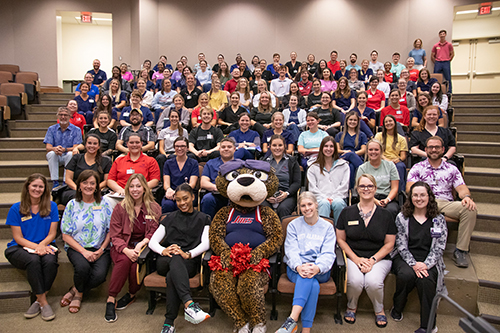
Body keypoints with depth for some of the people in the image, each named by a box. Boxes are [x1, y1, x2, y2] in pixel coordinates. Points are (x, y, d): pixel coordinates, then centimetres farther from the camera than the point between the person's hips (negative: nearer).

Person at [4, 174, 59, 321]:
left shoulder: (51, 206, 6)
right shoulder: (16, 208, 2)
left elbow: (52, 233, 4)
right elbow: (18, 238, -1)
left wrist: (42, 245, -17)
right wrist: (35, 247, -19)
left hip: (45, 246, 1)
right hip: (20, 248, -1)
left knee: (50, 261, -34)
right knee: (33, 260, -35)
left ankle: (39, 300, -16)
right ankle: (44, 302, -23)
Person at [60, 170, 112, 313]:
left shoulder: (104, 203, 6)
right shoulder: (72, 205, 5)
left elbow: (111, 231, 5)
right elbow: (66, 236, 1)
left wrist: (101, 250, -9)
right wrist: (84, 251, -12)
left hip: (100, 249, 1)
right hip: (77, 247, 0)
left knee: (100, 274, -27)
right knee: (83, 267, -33)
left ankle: (75, 291, 6)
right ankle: (79, 293, 2)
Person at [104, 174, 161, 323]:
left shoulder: (154, 208, 4)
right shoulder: (120, 208, 3)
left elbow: (154, 233, 1)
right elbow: (115, 235, -2)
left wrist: (141, 244, -20)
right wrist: (126, 250, -21)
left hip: (144, 245, 0)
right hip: (123, 247, 0)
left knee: (137, 260, -31)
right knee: (125, 259, -32)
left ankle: (131, 294, -3)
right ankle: (111, 299, -20)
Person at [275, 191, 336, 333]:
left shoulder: (327, 227, 11)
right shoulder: (293, 225, 12)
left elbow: (328, 254, -3)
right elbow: (291, 251, -1)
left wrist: (317, 268, -26)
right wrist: (298, 267, -25)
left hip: (320, 271, 0)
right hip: (296, 269, 0)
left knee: (310, 275, -36)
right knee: (313, 285, -34)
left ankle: (292, 319, -43)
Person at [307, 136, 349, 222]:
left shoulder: (343, 165, 19)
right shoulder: (313, 168, 18)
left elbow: (344, 186, 8)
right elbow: (313, 188, 8)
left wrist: (333, 198, -7)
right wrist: (324, 198, -9)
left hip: (338, 197, 0)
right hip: (320, 199, 0)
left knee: (338, 203, -35)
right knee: (324, 203, -35)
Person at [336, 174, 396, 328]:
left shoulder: (385, 214, 4)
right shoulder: (347, 212, 4)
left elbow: (389, 244, 6)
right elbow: (341, 239, 6)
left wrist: (372, 260, -9)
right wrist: (356, 259, -7)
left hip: (379, 259, 0)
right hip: (353, 257, 0)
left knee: (373, 281, -29)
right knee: (355, 281, -29)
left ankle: (379, 310, 6)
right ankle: (351, 307, 6)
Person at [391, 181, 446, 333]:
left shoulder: (439, 219, 6)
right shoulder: (402, 217, 3)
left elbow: (439, 247, 0)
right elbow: (401, 245, -2)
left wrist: (426, 265, -15)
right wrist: (413, 264, -16)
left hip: (428, 262, 0)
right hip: (405, 258, 0)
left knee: (425, 280, -30)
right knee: (407, 275, -32)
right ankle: (397, 309, -4)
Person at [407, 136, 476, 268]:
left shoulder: (452, 169, 21)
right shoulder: (417, 168, 15)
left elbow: (461, 188, 9)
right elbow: (410, 188, 2)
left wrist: (467, 196, -16)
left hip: (447, 204, 3)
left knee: (470, 209, -27)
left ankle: (461, 250, -18)